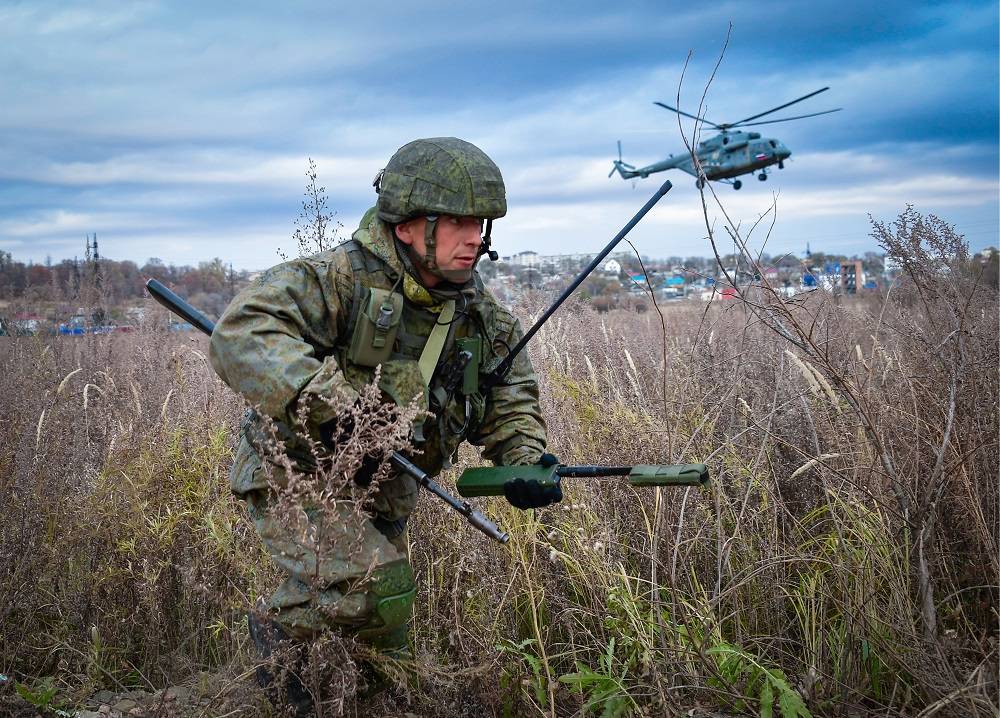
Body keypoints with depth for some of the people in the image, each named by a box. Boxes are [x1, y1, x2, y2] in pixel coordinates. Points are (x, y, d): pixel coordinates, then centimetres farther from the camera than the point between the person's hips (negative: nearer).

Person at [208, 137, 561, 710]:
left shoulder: (480, 313, -5)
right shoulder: (341, 277, -26)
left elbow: (510, 393, 6)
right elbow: (241, 334, -38)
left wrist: (525, 458, -15)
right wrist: (330, 405, -49)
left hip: (379, 493, 7)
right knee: (376, 586, -26)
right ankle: (279, 632, 3)